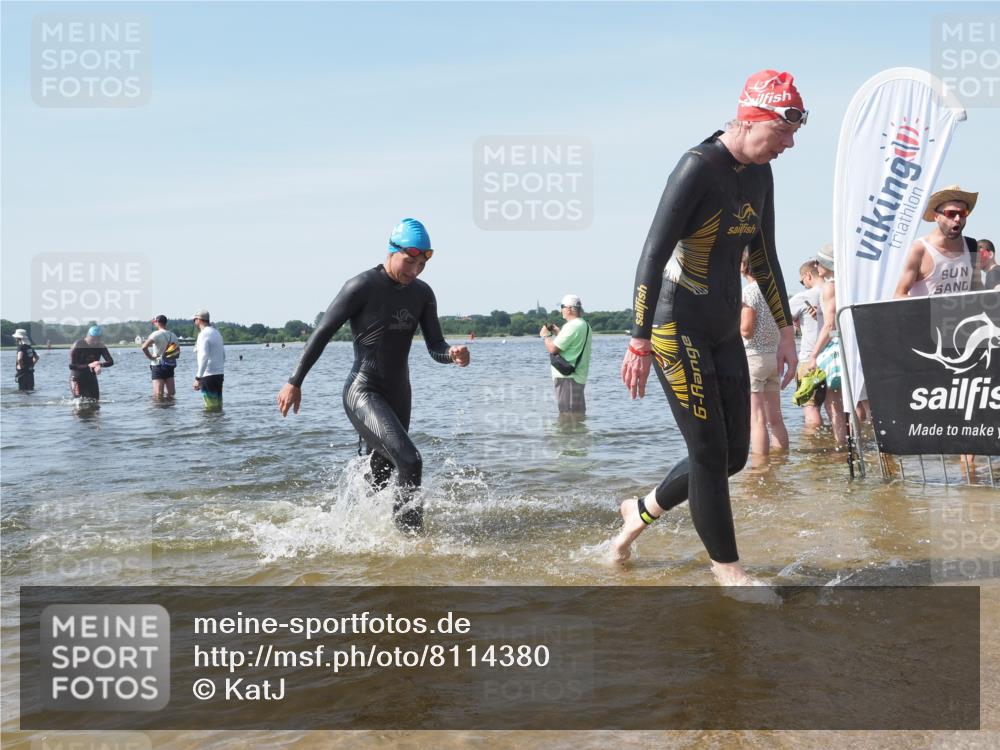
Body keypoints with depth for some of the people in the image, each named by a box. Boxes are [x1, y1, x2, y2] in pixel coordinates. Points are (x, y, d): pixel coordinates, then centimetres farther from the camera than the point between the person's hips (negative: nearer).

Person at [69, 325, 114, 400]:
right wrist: (88, 366, -32)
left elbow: (110, 362, -13)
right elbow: (72, 366, -21)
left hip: (91, 379, 4)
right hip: (77, 379, -4)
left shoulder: (100, 347, -4)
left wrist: (100, 365, -34)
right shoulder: (77, 346, -16)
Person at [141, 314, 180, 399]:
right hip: (170, 366, 6)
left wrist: (150, 357, -10)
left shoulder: (156, 334, -11)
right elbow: (178, 350, 16)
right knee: (170, 394, 11)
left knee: (158, 395, -9)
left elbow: (144, 347, -24)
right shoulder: (173, 335, 8)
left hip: (158, 366, -6)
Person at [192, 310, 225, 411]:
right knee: (218, 405, 10)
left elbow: (204, 357, -22)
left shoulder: (203, 334, -12)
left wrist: (198, 378, -22)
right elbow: (223, 356, 20)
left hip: (209, 375, -9)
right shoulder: (216, 332, 15)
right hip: (220, 374, 9)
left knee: (211, 407, -7)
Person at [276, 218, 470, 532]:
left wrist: (452, 354, -22)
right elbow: (322, 333, -9)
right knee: (409, 461, -24)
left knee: (381, 477, 17)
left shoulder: (422, 294, 5)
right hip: (363, 392, -7)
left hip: (398, 396, 7)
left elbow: (435, 347, 3)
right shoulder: (361, 287, -14)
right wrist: (294, 382, -8)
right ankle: (410, 532, -14)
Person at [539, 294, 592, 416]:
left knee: (568, 415, -7)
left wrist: (545, 336, -1)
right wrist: (558, 333, 19)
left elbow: (553, 349, -19)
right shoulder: (585, 325, 15)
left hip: (567, 377, -10)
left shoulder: (571, 326, -17)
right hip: (579, 377, 10)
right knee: (578, 414, 13)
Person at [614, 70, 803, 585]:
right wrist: (639, 342, -23)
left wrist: (785, 329, 16)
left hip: (725, 331, 9)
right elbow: (653, 256, -21)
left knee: (734, 454, 10)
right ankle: (727, 568, 11)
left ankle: (641, 510, 29)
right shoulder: (698, 168, -17)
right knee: (710, 451, -4)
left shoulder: (760, 175, 8)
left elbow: (763, 257, 18)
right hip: (678, 328, -9)